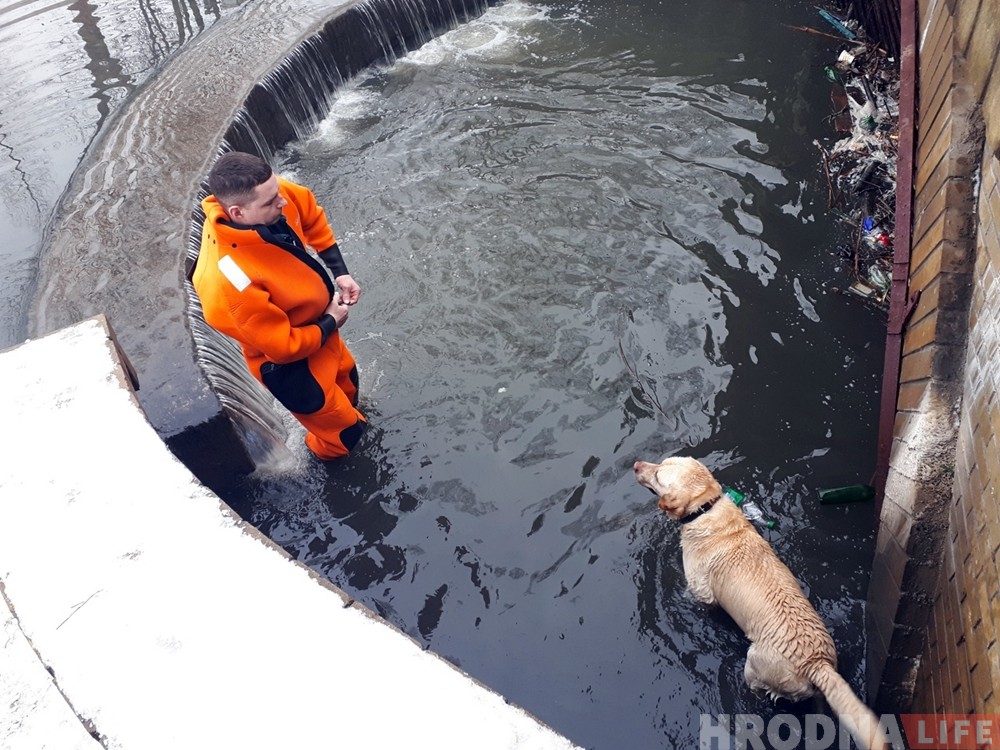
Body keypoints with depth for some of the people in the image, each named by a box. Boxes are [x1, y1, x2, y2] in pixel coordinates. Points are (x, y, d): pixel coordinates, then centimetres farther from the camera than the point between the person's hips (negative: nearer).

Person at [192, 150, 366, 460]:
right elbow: (283, 345, -30)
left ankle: (349, 418, 66)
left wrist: (339, 271, -6)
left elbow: (312, 216, 0)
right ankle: (332, 451, 51)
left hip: (316, 321, 7)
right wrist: (331, 323, -16)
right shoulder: (230, 281, -43)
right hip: (291, 363, -6)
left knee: (346, 377, 34)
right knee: (343, 430, 15)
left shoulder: (270, 196, -24)